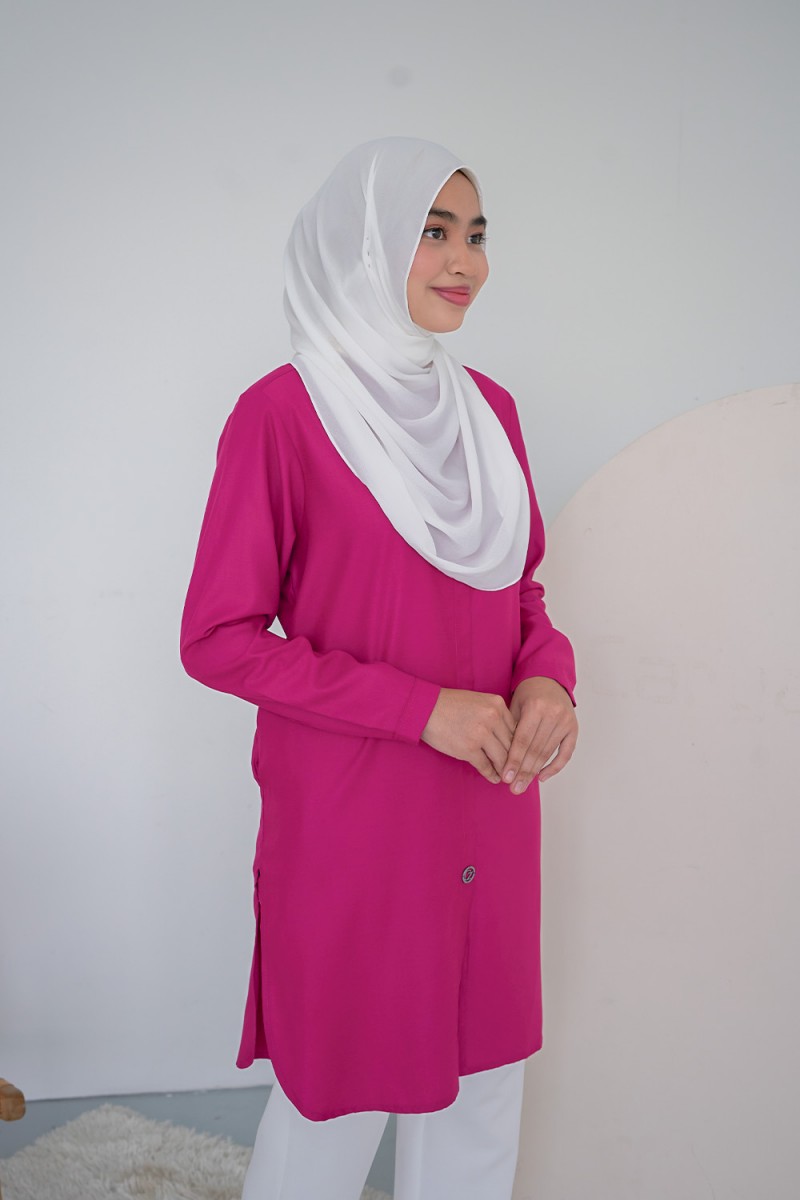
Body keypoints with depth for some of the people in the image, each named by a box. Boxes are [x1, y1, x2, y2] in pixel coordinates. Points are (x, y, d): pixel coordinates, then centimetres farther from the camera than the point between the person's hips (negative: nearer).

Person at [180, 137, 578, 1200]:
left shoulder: (489, 411, 7)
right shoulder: (282, 413, -11)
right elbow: (217, 638, -12)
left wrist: (548, 676, -6)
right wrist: (422, 707, -18)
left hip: (490, 813, 6)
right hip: (350, 814, -5)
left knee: (481, 1077, 18)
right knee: (341, 1096, 10)